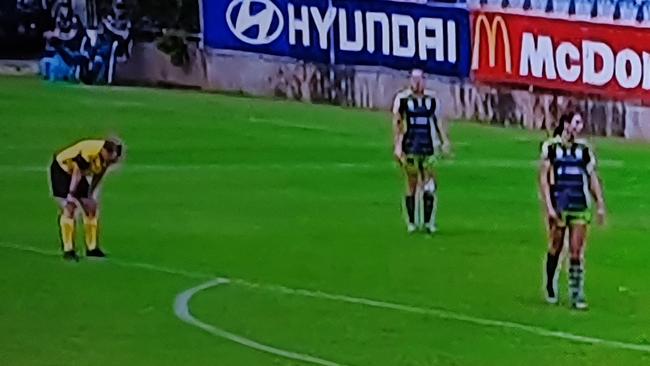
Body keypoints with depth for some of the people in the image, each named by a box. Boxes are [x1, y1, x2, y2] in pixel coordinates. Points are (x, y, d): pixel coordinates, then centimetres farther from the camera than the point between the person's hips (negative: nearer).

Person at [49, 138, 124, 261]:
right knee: (69, 207, -17)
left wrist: (91, 195, 6)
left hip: (76, 172, 8)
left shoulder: (104, 158, -10)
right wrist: (71, 194, -26)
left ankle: (92, 248, 13)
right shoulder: (90, 150, -35)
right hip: (62, 169, -8)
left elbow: (97, 177, 5)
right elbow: (77, 171, -30)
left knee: (91, 207, 4)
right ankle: (68, 250, -15)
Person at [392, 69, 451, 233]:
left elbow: (436, 121, 16)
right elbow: (396, 123, -1)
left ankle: (429, 222, 2)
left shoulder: (431, 98, 8)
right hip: (409, 149, -2)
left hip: (428, 147, 2)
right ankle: (411, 222, 12)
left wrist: (444, 141, 13)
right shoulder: (402, 98, -1)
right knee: (411, 185, 2)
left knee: (430, 187, -5)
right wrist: (397, 146, -7)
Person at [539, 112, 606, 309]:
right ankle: (550, 289, 21)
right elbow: (543, 178, -2)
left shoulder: (584, 149, 8)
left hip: (580, 207, 2)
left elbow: (593, 178, 12)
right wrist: (549, 206, -8)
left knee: (577, 251, -3)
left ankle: (577, 294, -1)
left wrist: (600, 205, 7)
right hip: (558, 206, -2)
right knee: (556, 247, 4)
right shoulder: (551, 147, 0)